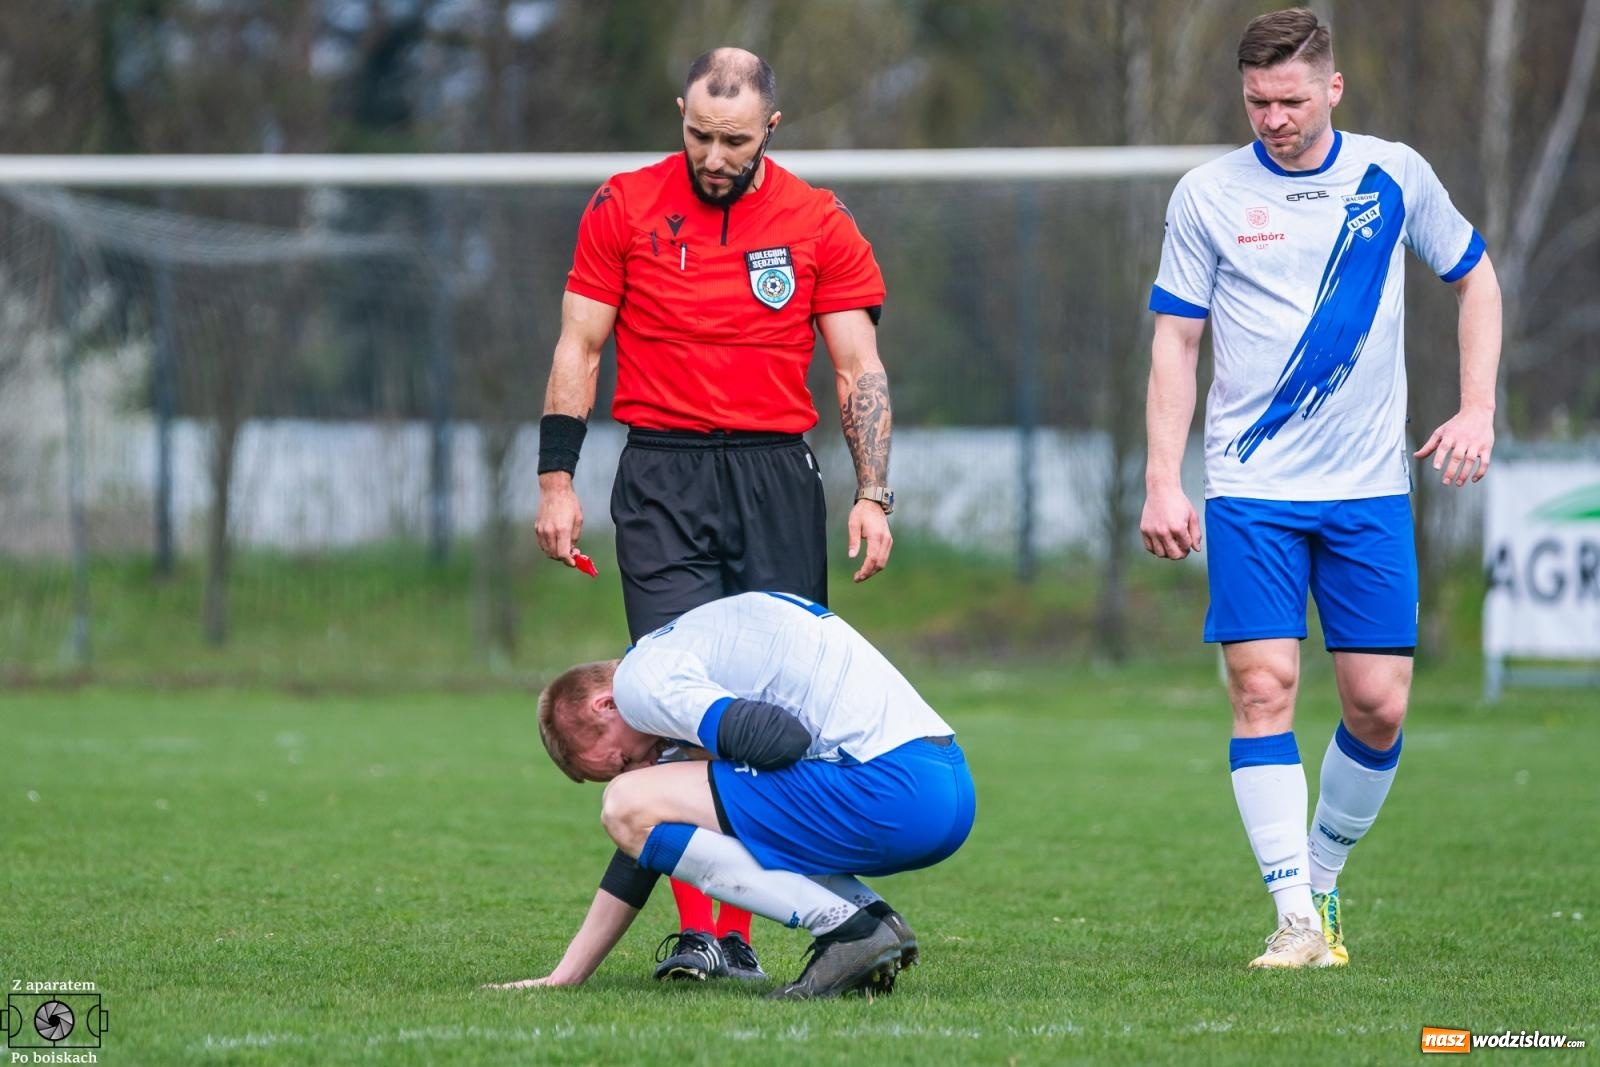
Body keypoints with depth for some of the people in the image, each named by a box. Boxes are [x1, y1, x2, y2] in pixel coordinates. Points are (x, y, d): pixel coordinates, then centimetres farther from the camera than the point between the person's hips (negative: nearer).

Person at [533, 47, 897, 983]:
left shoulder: (818, 223, 6)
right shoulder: (623, 210, 5)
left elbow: (859, 367, 7)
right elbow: (579, 349, 9)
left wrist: (874, 493, -3)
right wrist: (557, 480, 1)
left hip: (779, 481, 1)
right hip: (662, 482, -1)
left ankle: (741, 932, 3)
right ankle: (694, 930, -12)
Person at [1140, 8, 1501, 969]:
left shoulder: (1394, 177, 3)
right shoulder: (1208, 196, 0)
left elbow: (1475, 277, 16)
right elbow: (1176, 344, 4)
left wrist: (1478, 410, 5)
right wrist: (1163, 482, -4)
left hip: (1370, 490, 2)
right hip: (1252, 490, -2)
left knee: (1380, 704, -1)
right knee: (1264, 687, -12)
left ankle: (1322, 878, 20)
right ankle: (1296, 917, -11)